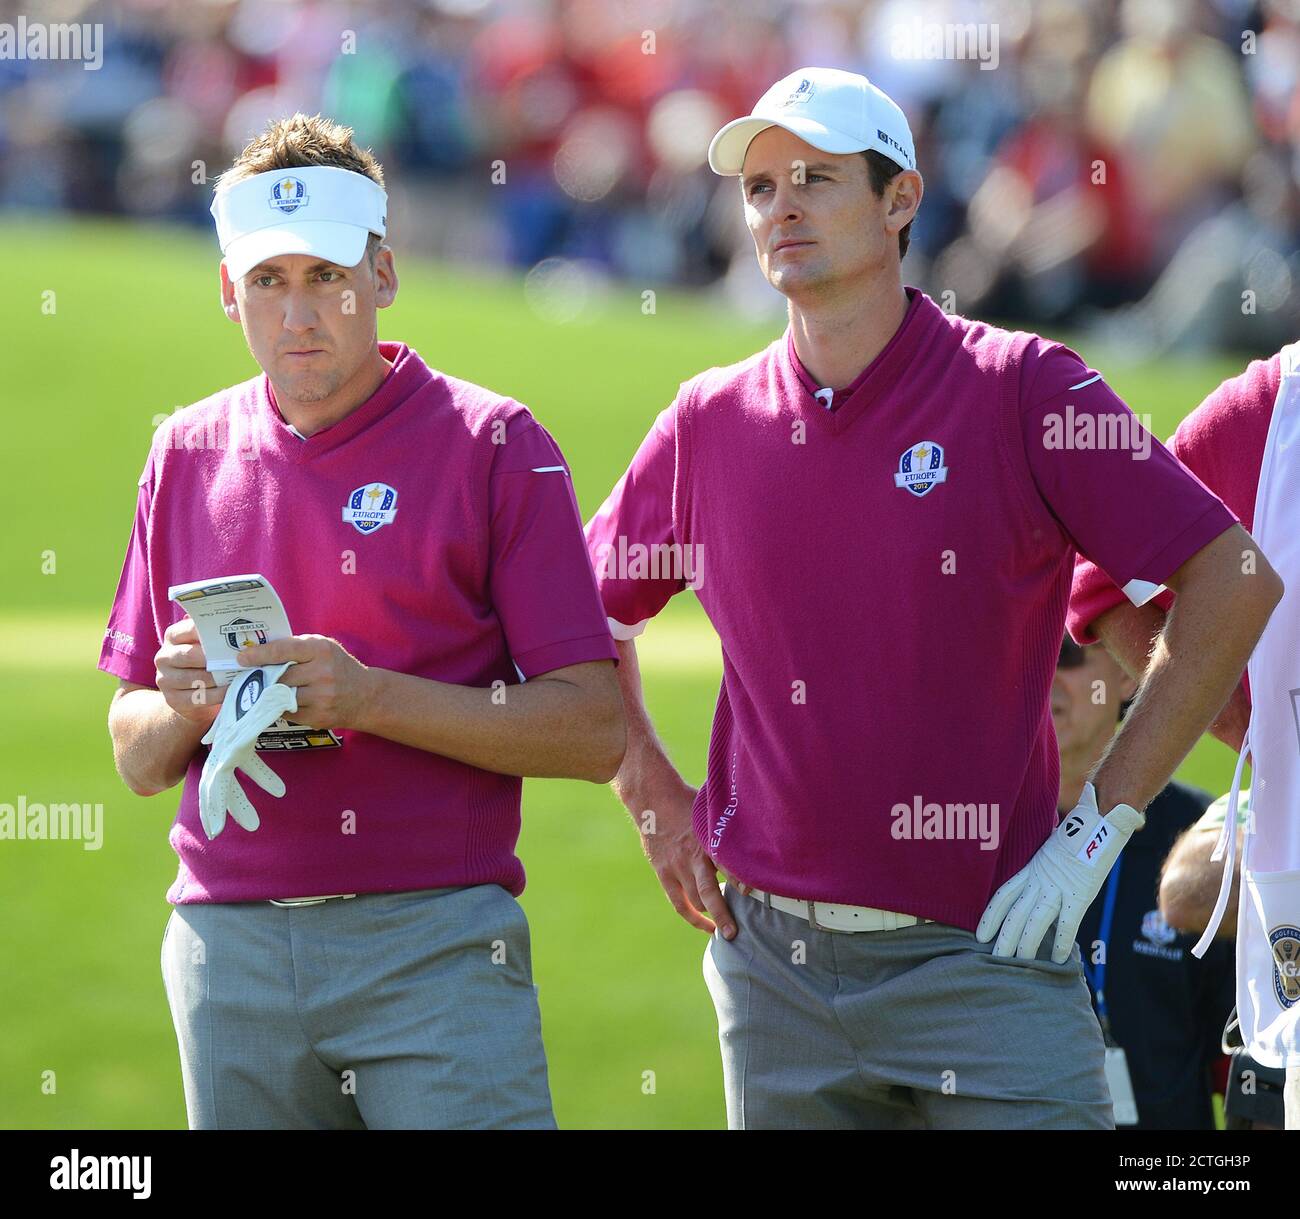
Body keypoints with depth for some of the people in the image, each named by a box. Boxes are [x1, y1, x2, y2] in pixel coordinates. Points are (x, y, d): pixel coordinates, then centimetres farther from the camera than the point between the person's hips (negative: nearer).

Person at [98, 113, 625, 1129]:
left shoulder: (493, 446, 0)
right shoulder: (188, 455, 13)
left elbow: (594, 732, -6)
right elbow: (138, 762, 17)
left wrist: (372, 696, -16)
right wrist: (185, 705, -7)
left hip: (434, 941, -4)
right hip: (231, 954, 4)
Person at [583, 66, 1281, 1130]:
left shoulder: (1022, 390, -6)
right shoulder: (708, 424, 6)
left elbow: (1235, 583, -7)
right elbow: (589, 610, 23)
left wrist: (1098, 824, -9)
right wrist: (654, 793, 11)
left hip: (979, 951, -4)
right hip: (774, 955, 4)